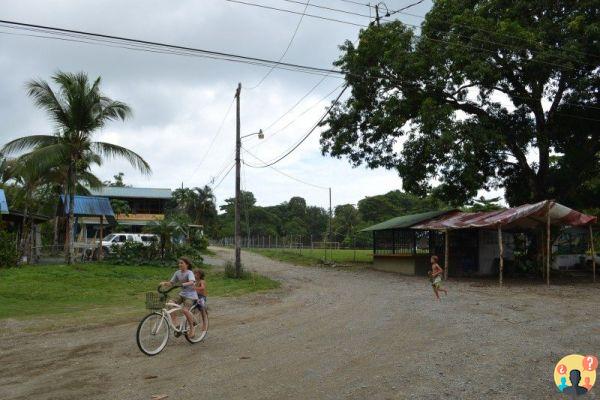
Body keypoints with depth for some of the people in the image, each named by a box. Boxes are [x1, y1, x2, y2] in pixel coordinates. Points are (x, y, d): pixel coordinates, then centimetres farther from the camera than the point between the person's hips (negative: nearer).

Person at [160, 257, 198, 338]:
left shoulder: (189, 273, -14)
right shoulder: (177, 273, 4)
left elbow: (192, 282, -33)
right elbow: (171, 283, 3)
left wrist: (185, 284, -51)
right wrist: (164, 283, -16)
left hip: (190, 295, -7)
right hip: (182, 294, 7)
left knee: (185, 310, -25)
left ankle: (192, 328, -7)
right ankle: (174, 318, -4)